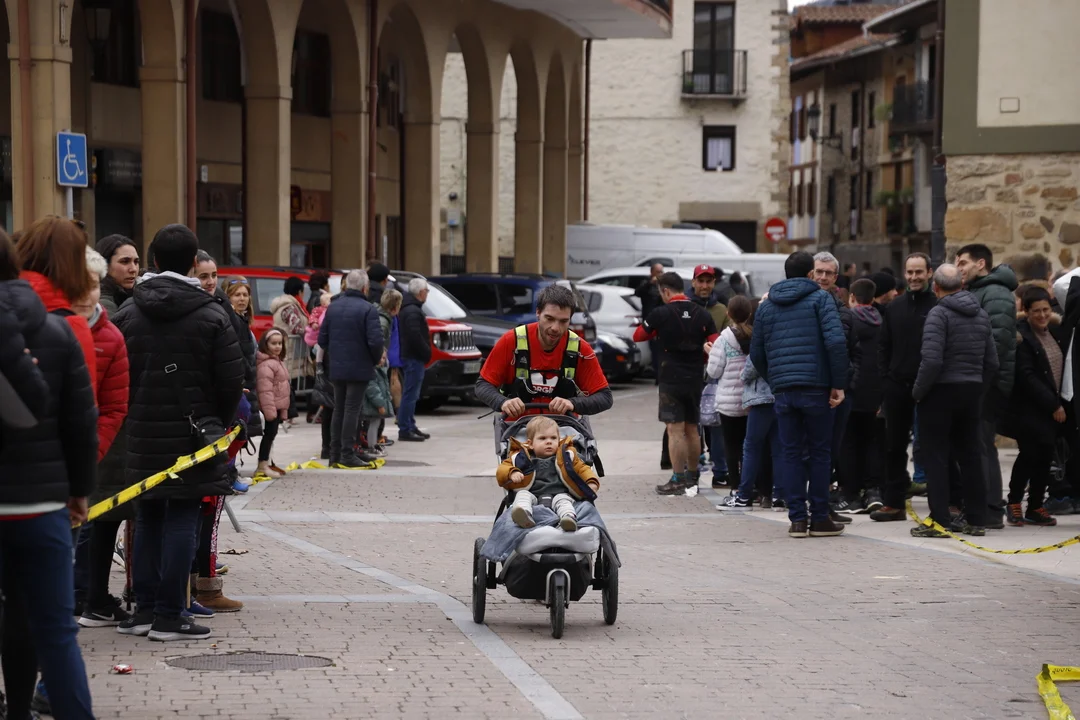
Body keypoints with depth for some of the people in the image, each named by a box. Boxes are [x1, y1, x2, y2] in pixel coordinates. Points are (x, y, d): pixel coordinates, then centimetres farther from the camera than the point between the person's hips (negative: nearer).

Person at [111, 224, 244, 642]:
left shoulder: (128, 314, 2)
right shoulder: (211, 316, -8)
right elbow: (232, 380, -7)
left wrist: (133, 417, 13)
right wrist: (220, 423, 9)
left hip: (143, 435, 4)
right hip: (191, 433, -4)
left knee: (148, 518, 13)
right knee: (182, 520, 0)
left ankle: (144, 608, 15)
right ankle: (169, 615, 0)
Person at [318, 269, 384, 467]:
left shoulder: (333, 307, 7)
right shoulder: (367, 309, -13)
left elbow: (322, 339, 8)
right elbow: (375, 341, -20)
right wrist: (376, 359, -2)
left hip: (336, 368, 6)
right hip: (359, 368, -6)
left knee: (338, 410, 13)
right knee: (352, 410, -3)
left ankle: (335, 455, 16)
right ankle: (348, 455, -4)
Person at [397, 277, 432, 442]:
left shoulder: (407, 309, 17)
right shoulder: (413, 311, -16)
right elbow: (415, 336, -25)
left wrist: (425, 352, 15)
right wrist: (427, 353, -15)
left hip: (409, 356, 11)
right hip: (414, 358, -11)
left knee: (410, 394, 16)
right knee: (410, 394, -9)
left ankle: (410, 427, 22)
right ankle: (405, 429, -8)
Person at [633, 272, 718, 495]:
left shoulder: (661, 314, -9)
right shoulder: (702, 314, 3)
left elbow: (638, 336, 1)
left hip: (671, 379, -5)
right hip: (695, 380, 5)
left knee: (675, 430, -5)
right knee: (692, 429, 15)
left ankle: (678, 480, -8)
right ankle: (692, 476, 24)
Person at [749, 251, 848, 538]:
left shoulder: (766, 306, 14)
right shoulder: (820, 298, 0)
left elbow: (756, 353, 14)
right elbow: (835, 341, -13)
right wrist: (839, 383, -7)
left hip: (783, 390, 4)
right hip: (816, 387, -4)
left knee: (791, 454, 7)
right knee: (820, 452, 4)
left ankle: (797, 519, 6)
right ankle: (819, 519, 6)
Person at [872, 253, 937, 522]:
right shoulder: (894, 308, 12)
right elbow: (883, 346, 14)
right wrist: (885, 377, 3)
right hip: (897, 386, 5)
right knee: (894, 446, 8)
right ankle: (893, 502, 13)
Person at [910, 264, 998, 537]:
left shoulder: (939, 314, -13)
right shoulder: (981, 314, 10)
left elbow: (932, 360, -22)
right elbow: (992, 361, 11)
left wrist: (918, 391, -10)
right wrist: (978, 386, 18)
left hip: (941, 392, -6)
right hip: (972, 392, 6)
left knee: (936, 456, -1)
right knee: (970, 455, 12)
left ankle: (939, 520, -4)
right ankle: (976, 519, 15)